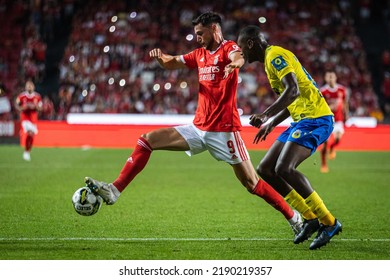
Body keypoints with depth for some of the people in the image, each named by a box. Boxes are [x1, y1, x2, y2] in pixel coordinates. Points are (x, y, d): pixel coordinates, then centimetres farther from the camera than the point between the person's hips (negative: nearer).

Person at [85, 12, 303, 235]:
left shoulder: (229, 48, -6)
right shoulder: (200, 54, 15)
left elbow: (238, 58, -30)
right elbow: (171, 63, 23)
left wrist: (233, 64, -55)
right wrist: (160, 56, -2)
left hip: (224, 130, -7)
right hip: (199, 128, 7)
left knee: (251, 183, -7)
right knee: (147, 141, -2)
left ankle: (294, 218, 9)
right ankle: (115, 190, -5)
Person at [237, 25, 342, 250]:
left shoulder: (275, 55, -9)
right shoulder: (271, 59, 22)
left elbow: (293, 90, -24)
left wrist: (266, 115, -28)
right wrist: (271, 124, 27)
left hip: (315, 118, -11)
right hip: (303, 119, 11)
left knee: (284, 168, -25)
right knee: (265, 169, 6)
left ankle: (329, 222, -17)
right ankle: (311, 218, 8)